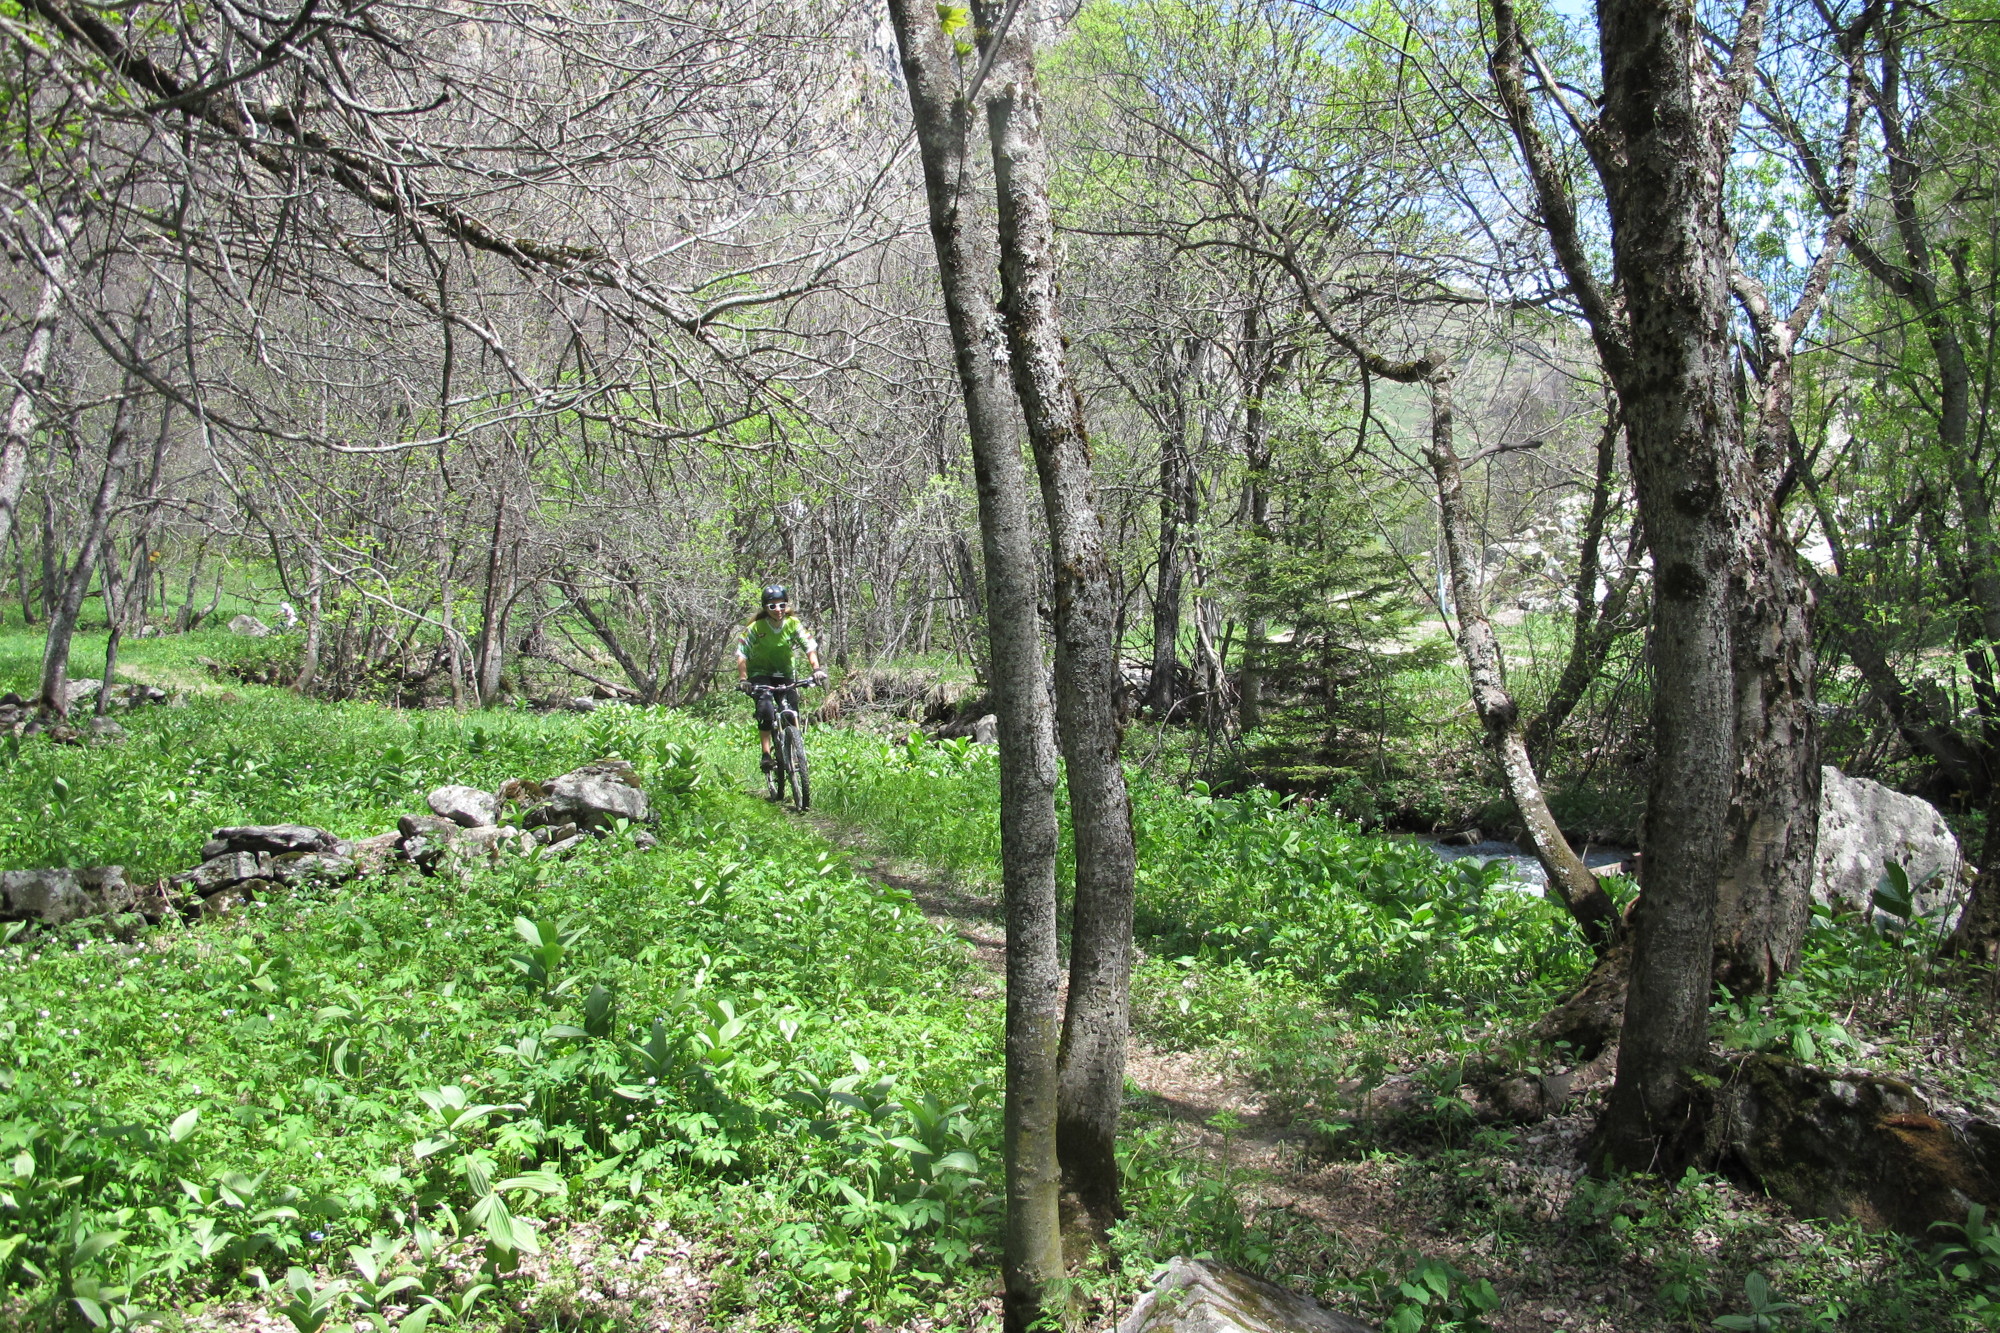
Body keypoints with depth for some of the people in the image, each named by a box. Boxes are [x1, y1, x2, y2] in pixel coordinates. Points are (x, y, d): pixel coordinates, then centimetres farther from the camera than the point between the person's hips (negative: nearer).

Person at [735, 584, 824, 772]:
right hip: (761, 673, -2)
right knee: (766, 711, -23)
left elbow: (810, 647, -17)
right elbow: (742, 653, -18)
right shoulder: (756, 627, -16)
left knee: (792, 714, -9)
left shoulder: (793, 624, -11)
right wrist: (742, 679, -30)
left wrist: (816, 669, -34)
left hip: (785, 674, 2)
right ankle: (766, 754, -16)